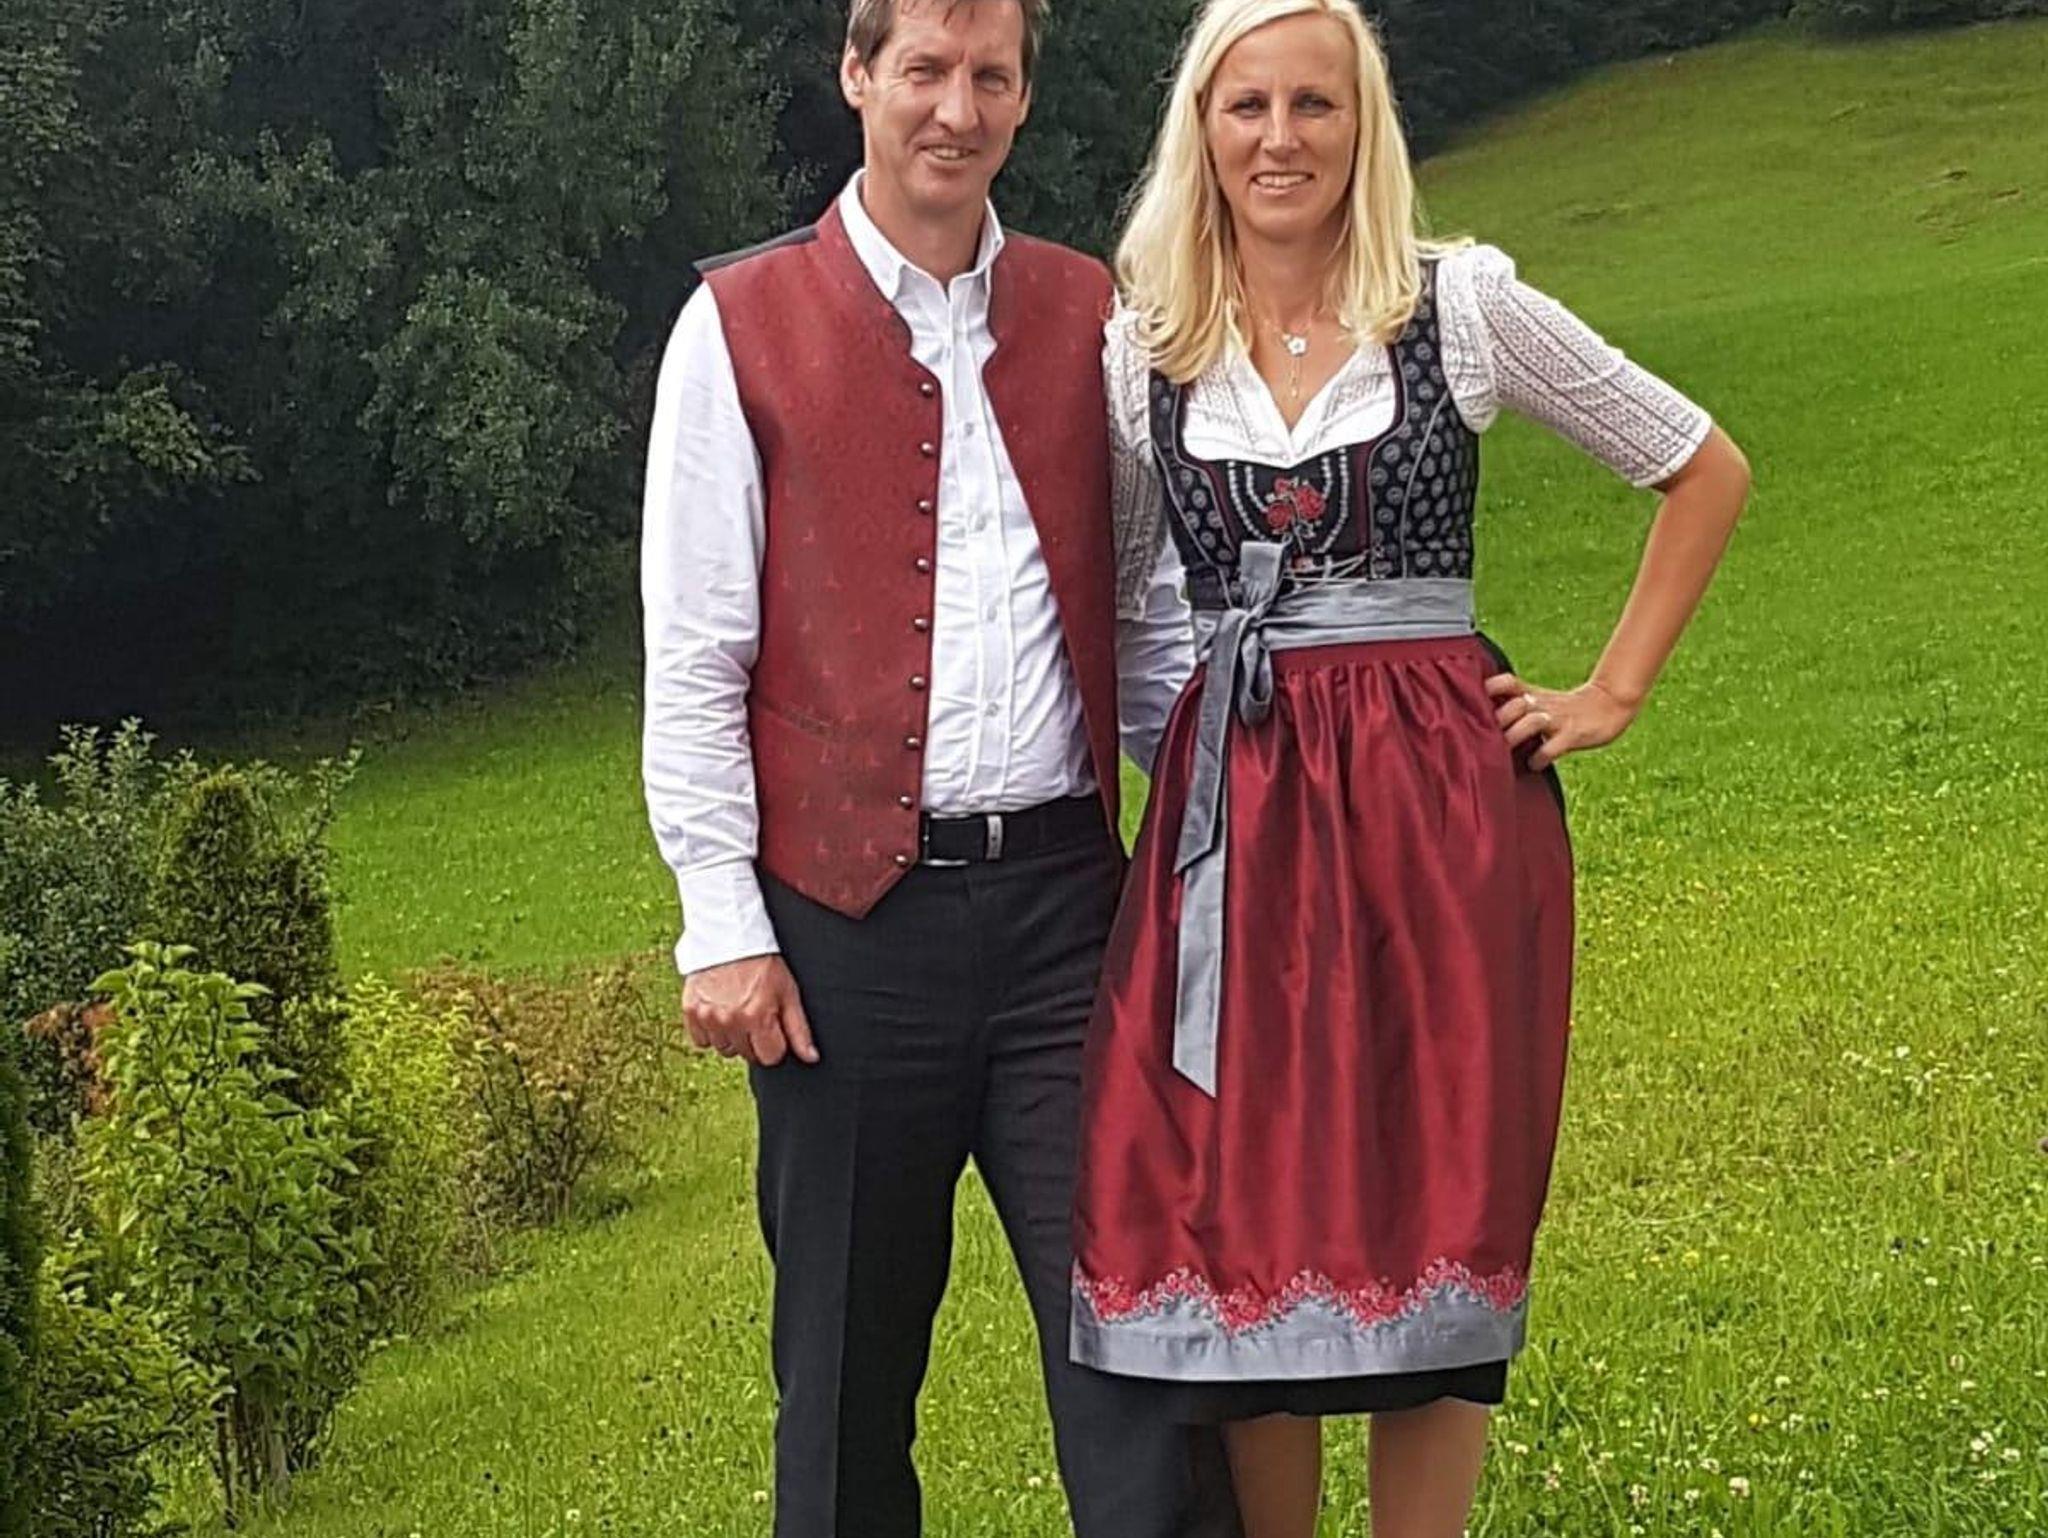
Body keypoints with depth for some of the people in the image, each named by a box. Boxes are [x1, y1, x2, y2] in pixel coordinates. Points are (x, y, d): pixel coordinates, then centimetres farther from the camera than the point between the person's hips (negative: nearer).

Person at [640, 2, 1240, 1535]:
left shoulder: (1088, 315, 12)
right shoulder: (743, 326, 2)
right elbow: (690, 660, 0)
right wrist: (724, 927, -6)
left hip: (1062, 890, 2)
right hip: (850, 907, -2)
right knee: (851, 1358, 7)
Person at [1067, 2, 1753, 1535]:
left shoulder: (1465, 304, 0)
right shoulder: (1146, 353, 6)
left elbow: (1706, 470, 8)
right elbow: (1107, 592, 19)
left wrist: (1614, 692, 4)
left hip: (1444, 803, -2)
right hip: (1235, 816, 2)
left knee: (1431, 1224, 1)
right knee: (1241, 1227, 1)